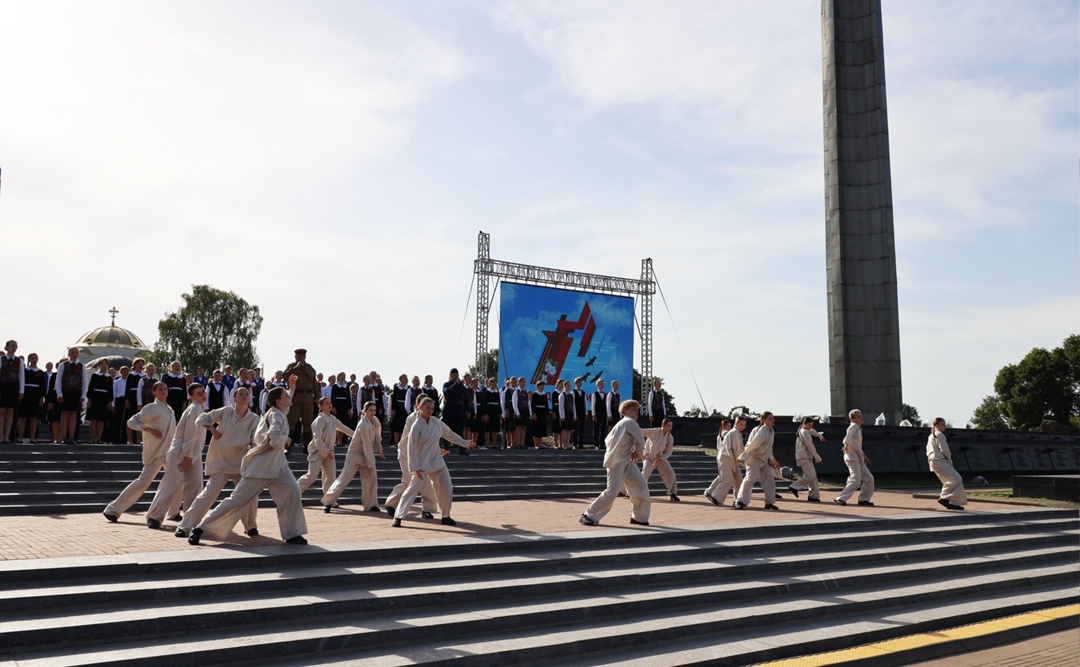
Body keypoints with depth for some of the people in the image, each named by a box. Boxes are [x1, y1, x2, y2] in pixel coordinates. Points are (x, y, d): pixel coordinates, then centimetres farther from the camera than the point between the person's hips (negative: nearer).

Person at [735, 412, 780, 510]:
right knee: (750, 479, -15)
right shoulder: (762, 432, -23)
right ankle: (740, 501, -11)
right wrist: (743, 458, -19)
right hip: (754, 459, -9)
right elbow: (753, 445, -22)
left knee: (769, 480, 8)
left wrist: (771, 460, 10)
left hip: (764, 460, 9)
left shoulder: (771, 431, 6)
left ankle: (769, 502, 16)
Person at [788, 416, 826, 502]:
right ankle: (794, 487, -6)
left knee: (813, 476, 8)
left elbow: (812, 431, 42)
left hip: (807, 456, 10)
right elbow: (810, 446, -17)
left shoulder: (806, 430, 16)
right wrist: (817, 457, -14)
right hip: (804, 457, -10)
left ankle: (813, 496, 11)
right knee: (810, 476, -16)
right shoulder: (804, 432, -15)